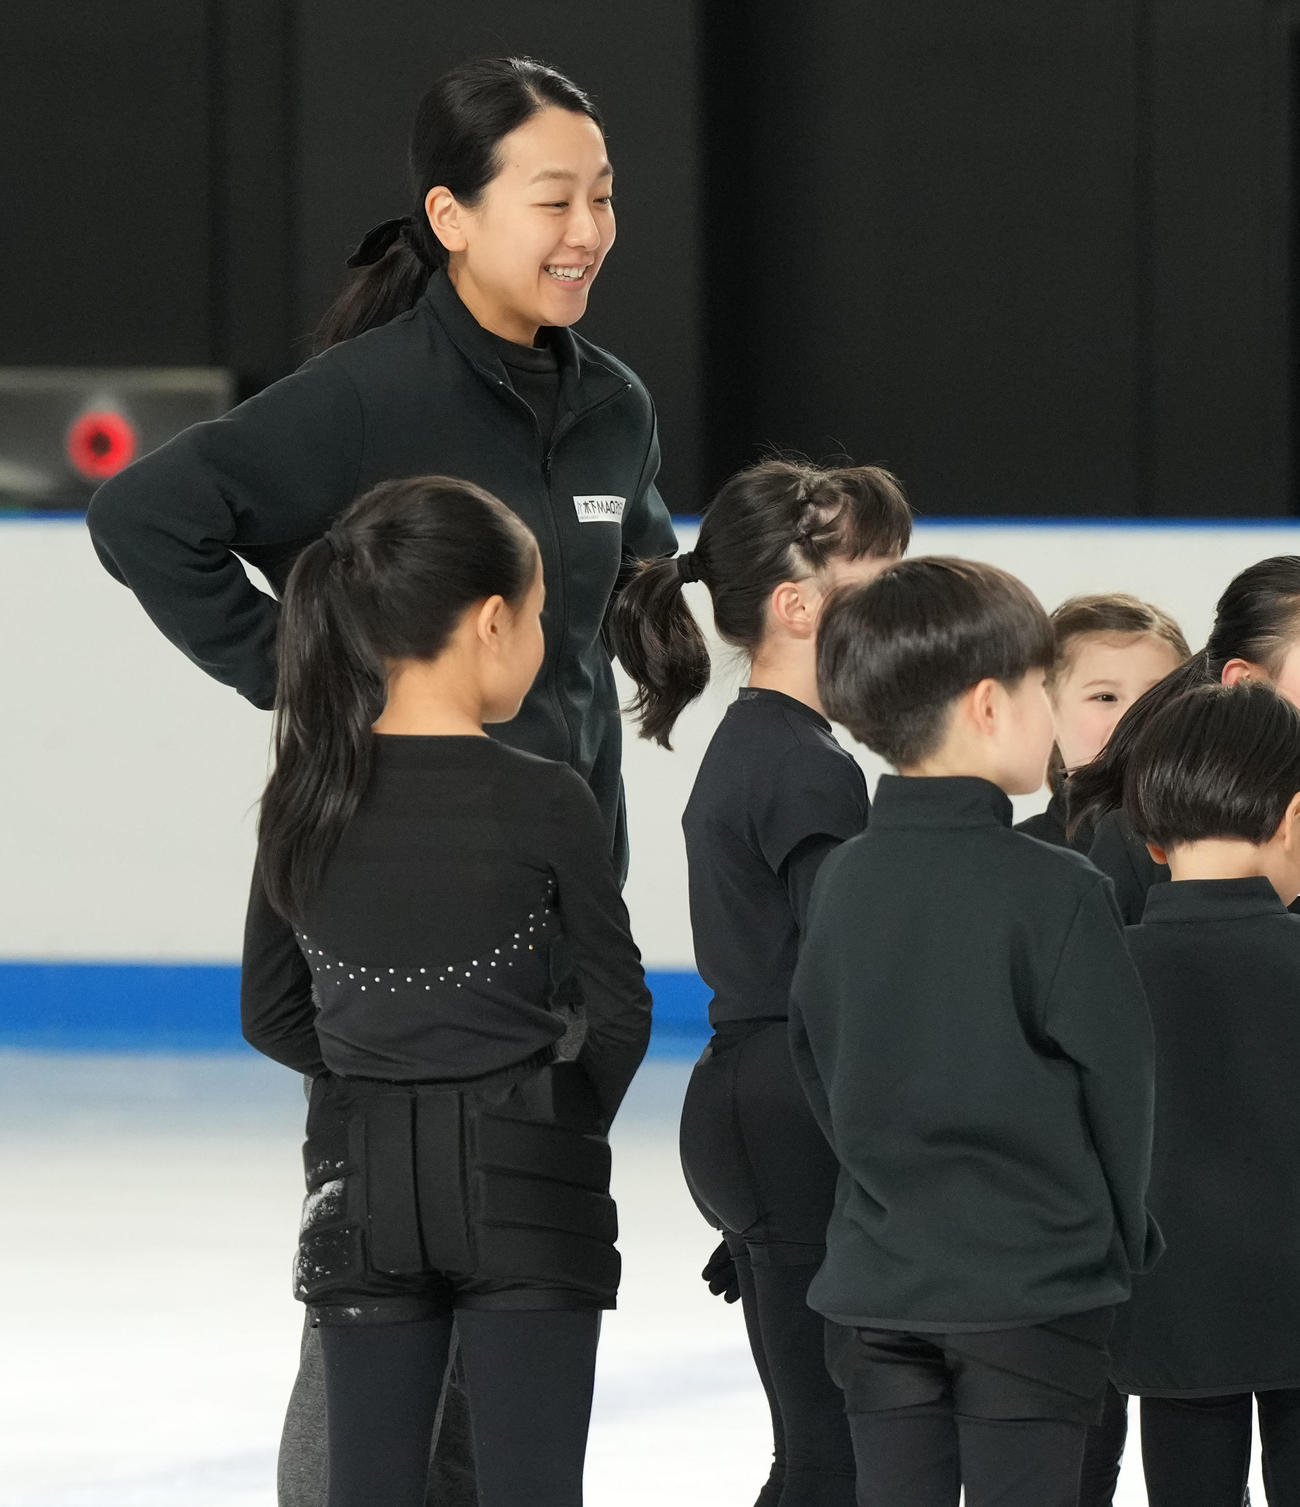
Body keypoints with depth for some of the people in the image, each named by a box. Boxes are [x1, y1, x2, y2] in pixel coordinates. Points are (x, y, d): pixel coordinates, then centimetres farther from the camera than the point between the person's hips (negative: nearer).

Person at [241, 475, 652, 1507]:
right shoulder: (544, 803, -12)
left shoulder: (306, 801, -1)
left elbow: (274, 1016, 7)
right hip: (524, 1188, -3)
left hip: (361, 1188, 3)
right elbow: (621, 1008, -5)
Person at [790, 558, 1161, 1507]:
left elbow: (819, 1064, 11)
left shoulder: (843, 882, 3)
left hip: (877, 1285, 5)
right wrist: (1123, 1241, 8)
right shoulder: (1058, 893, -14)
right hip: (1034, 1286, -5)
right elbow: (1118, 1078, -8)